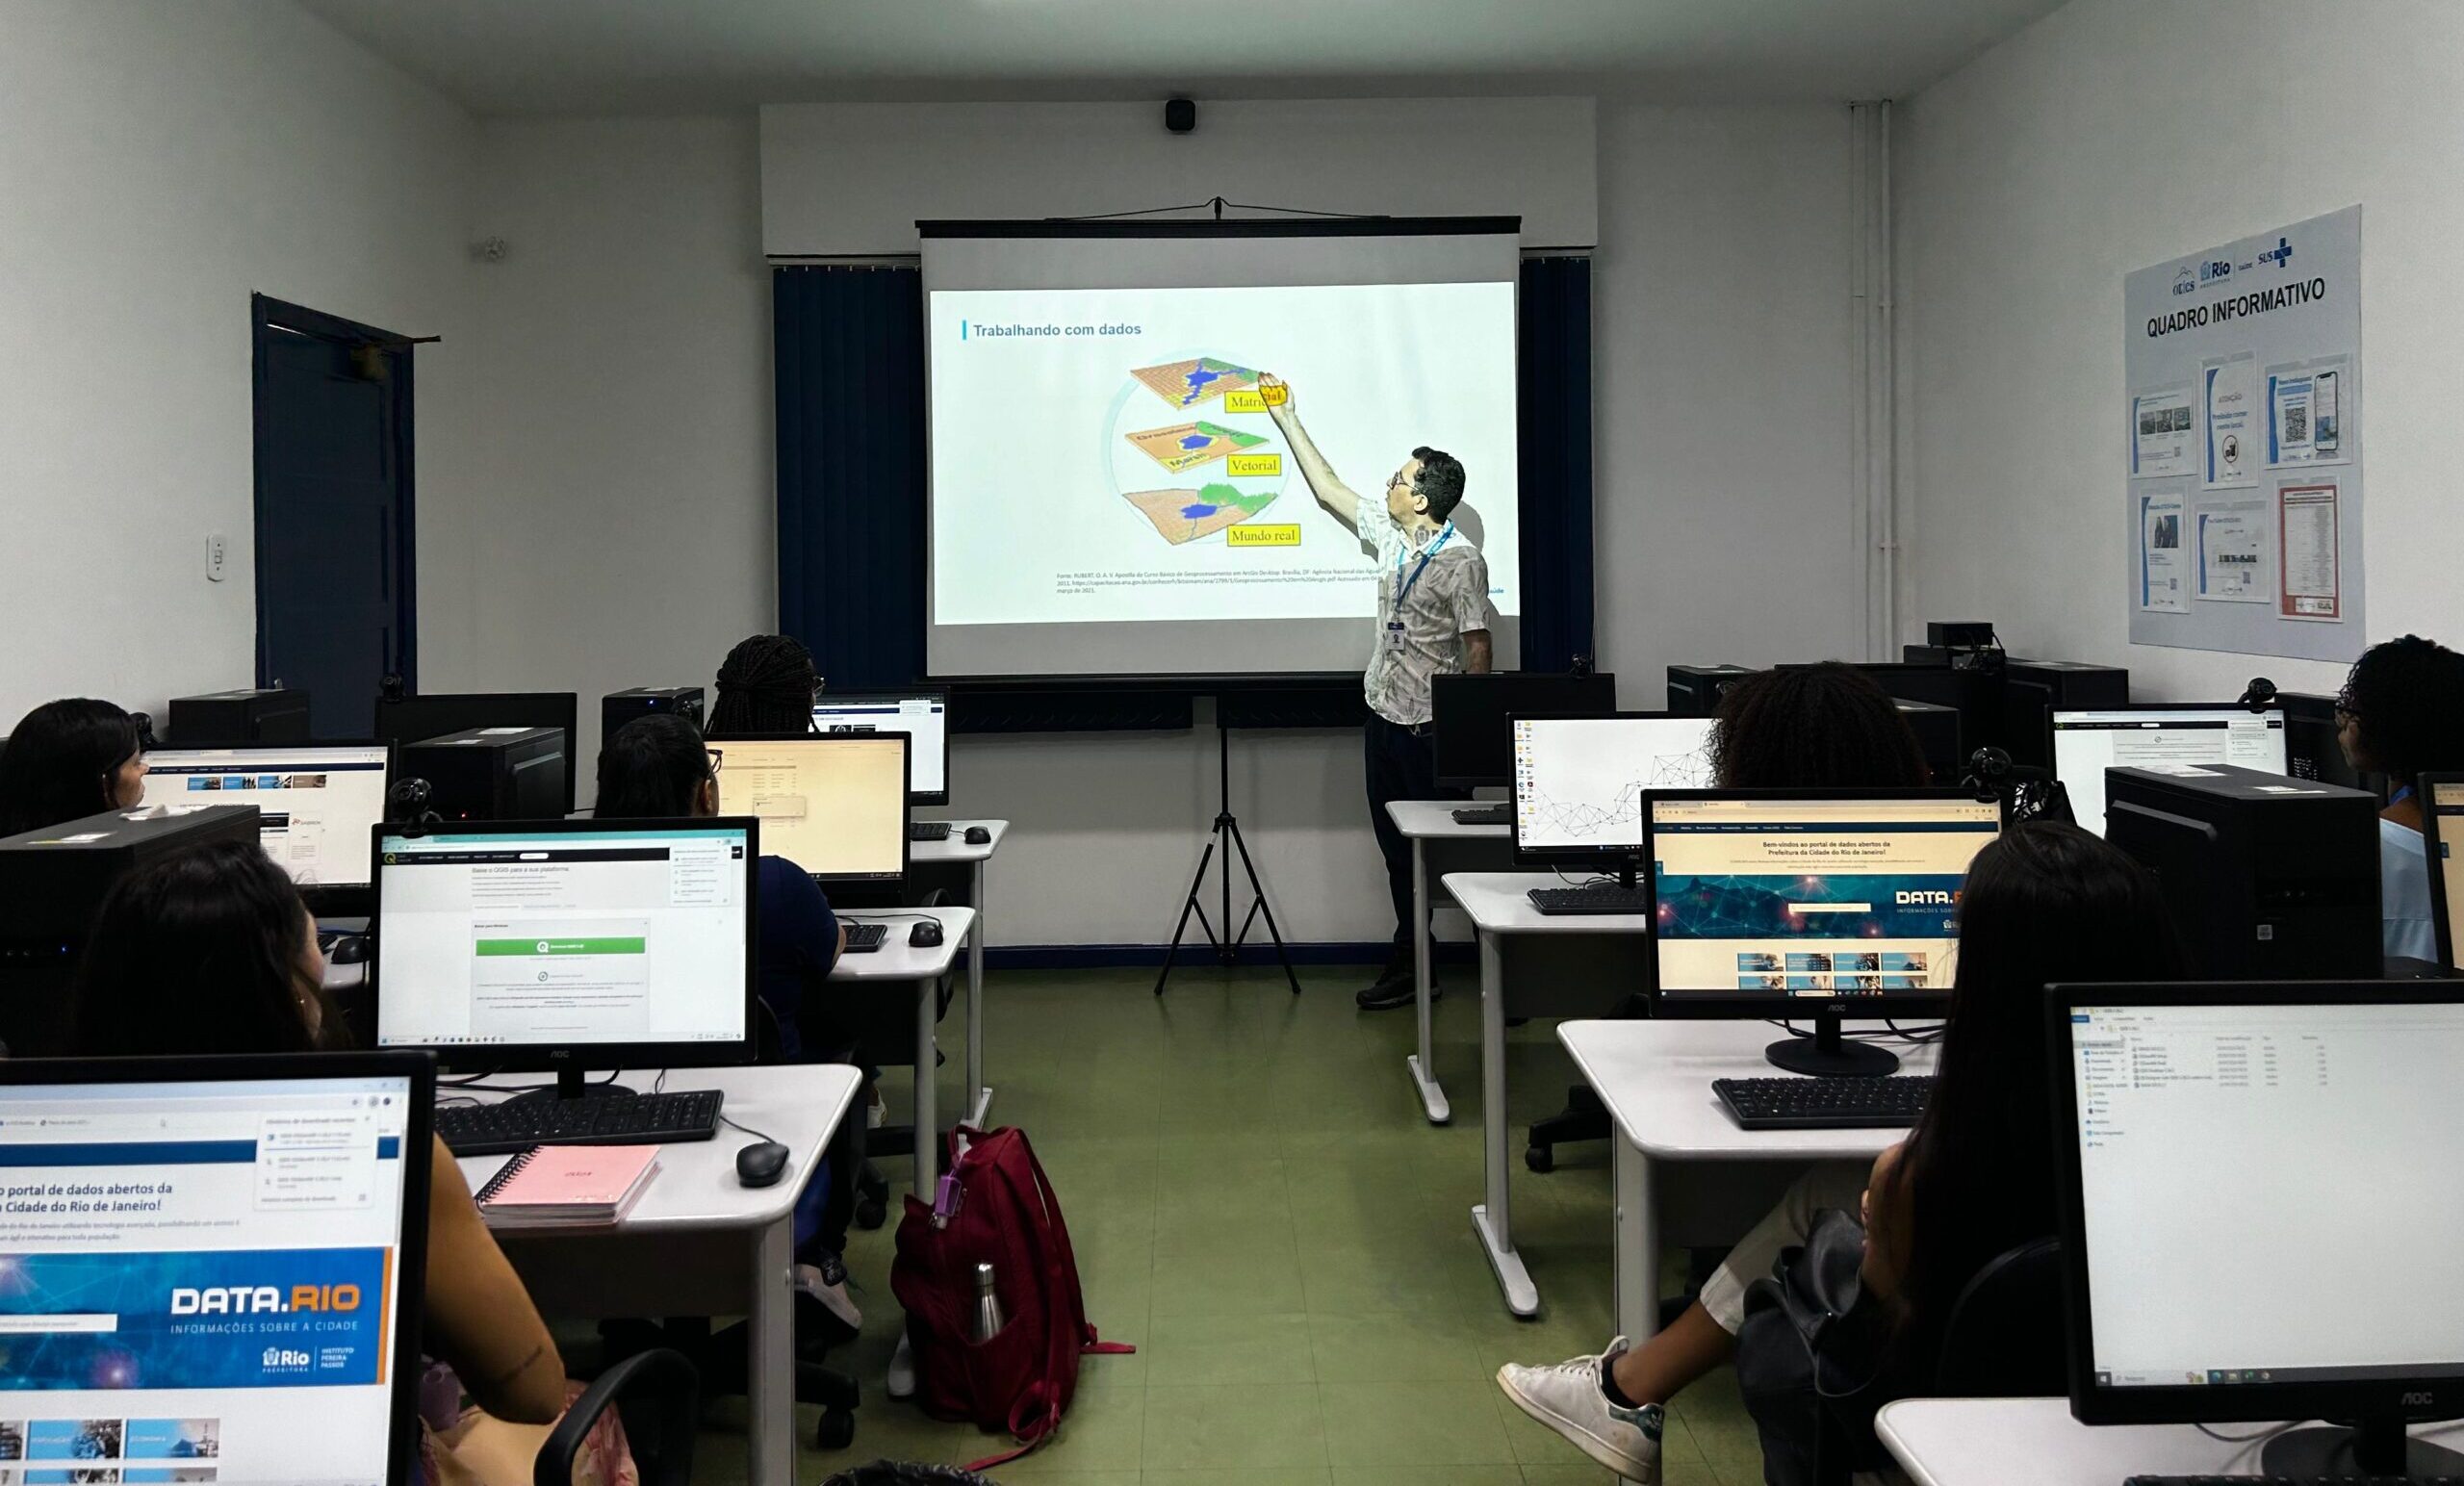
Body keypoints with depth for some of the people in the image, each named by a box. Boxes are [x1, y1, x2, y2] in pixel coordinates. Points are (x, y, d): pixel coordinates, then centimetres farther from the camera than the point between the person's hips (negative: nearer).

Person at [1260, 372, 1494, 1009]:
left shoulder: (1461, 561, -14)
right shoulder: (1391, 539, 9)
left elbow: (1477, 646, -15)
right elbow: (1329, 490, 20)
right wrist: (1287, 421, 23)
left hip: (1429, 726, -8)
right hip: (1383, 716, 8)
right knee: (1397, 848, 12)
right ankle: (1409, 963, 20)